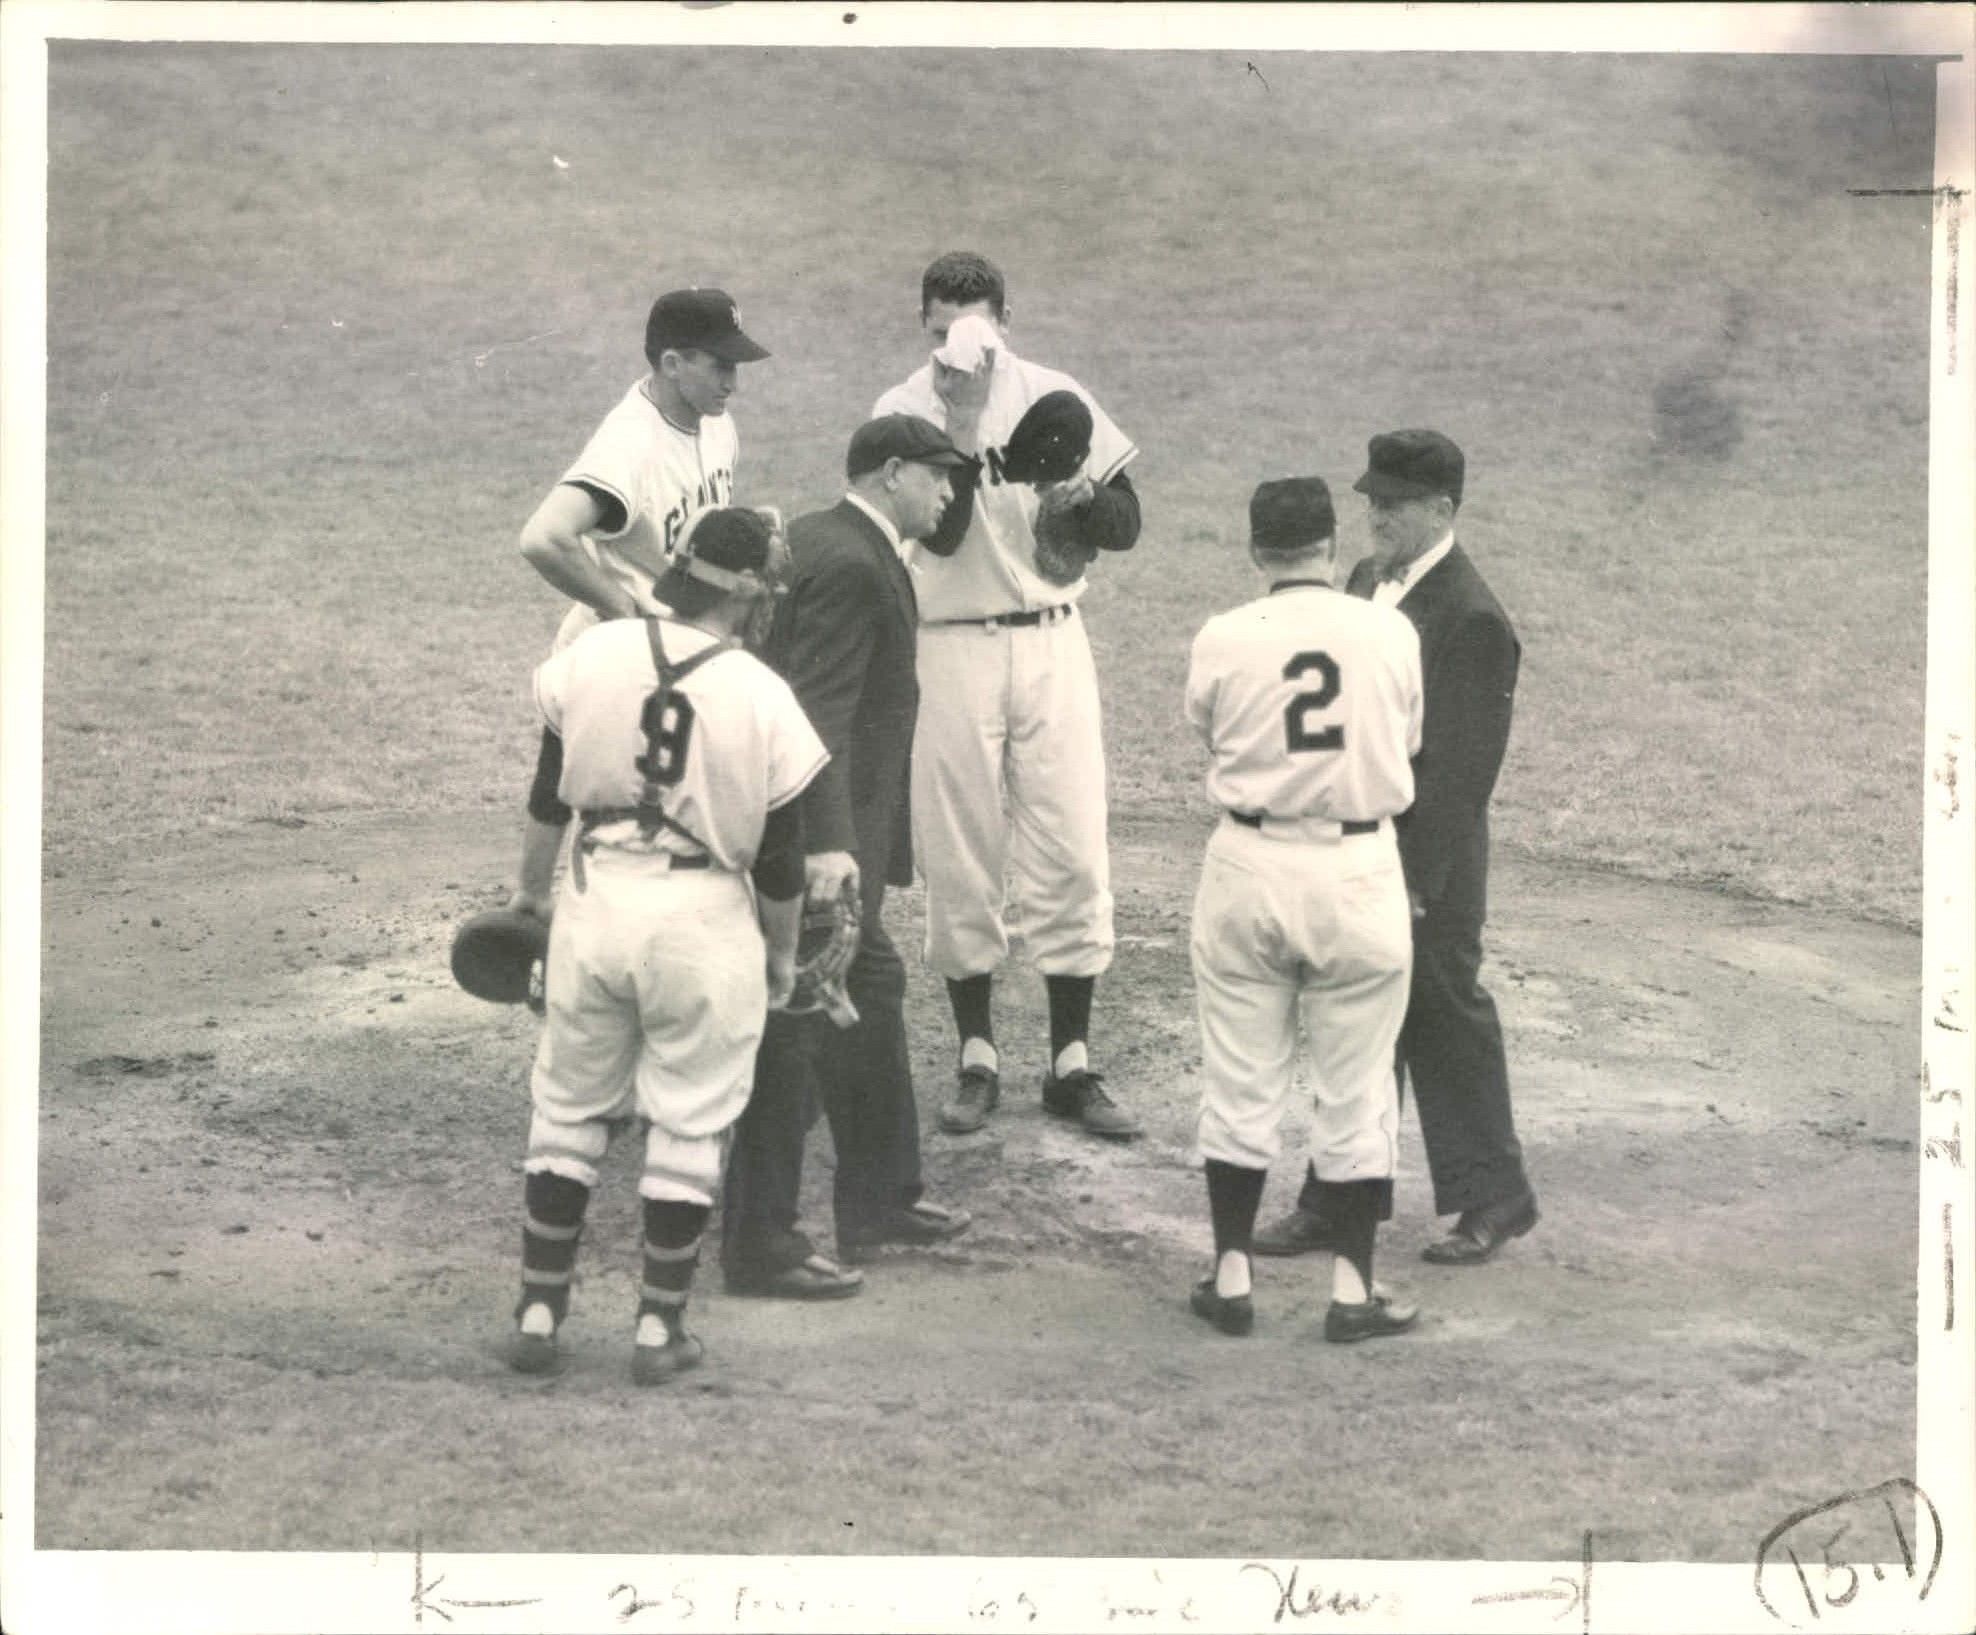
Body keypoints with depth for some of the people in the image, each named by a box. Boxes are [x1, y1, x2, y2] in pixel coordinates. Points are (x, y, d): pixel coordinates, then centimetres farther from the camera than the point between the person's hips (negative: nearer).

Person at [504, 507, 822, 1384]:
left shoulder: (590, 655, -5)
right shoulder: (762, 697, -11)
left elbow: (549, 785, 7)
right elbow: (781, 856, -4)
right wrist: (782, 955, 12)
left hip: (593, 904, 2)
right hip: (704, 919, -2)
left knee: (567, 1111, 14)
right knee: (688, 1127, 8)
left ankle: (539, 1311, 16)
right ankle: (660, 1326, 11)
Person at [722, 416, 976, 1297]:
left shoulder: (809, 540, 12)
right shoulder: (851, 566, -19)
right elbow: (821, 712, -27)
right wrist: (828, 844, -32)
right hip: (820, 837, -11)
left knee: (871, 988, 22)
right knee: (794, 1030, -5)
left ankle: (880, 1198, 34)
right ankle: (757, 1246, 0)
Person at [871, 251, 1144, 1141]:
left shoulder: (1053, 399, 3)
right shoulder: (903, 413, -3)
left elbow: (1126, 524, 6)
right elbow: (940, 532, -17)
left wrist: (1081, 500, -16)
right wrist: (962, 421, -23)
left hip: (1051, 644, 2)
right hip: (950, 655, -1)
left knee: (1072, 856, -2)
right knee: (957, 859, 2)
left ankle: (1072, 1063, 6)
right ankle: (976, 1059, 14)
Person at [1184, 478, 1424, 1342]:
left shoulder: (1221, 640, -6)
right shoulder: (1391, 633, -4)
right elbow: (1406, 743, 9)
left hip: (1249, 866, 0)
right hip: (1358, 871, 0)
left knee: (1240, 1079, 10)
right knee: (1356, 1085, 7)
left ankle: (1231, 1277, 13)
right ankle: (1353, 1286, 9)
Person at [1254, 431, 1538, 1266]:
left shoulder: (1470, 619, -18)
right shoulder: (1368, 582, 9)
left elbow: (1460, 768, -19)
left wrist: (1416, 879, -20)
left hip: (1424, 858, -8)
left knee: (1446, 1023, 4)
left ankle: (1494, 1199, 18)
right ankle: (1334, 1202, 21)